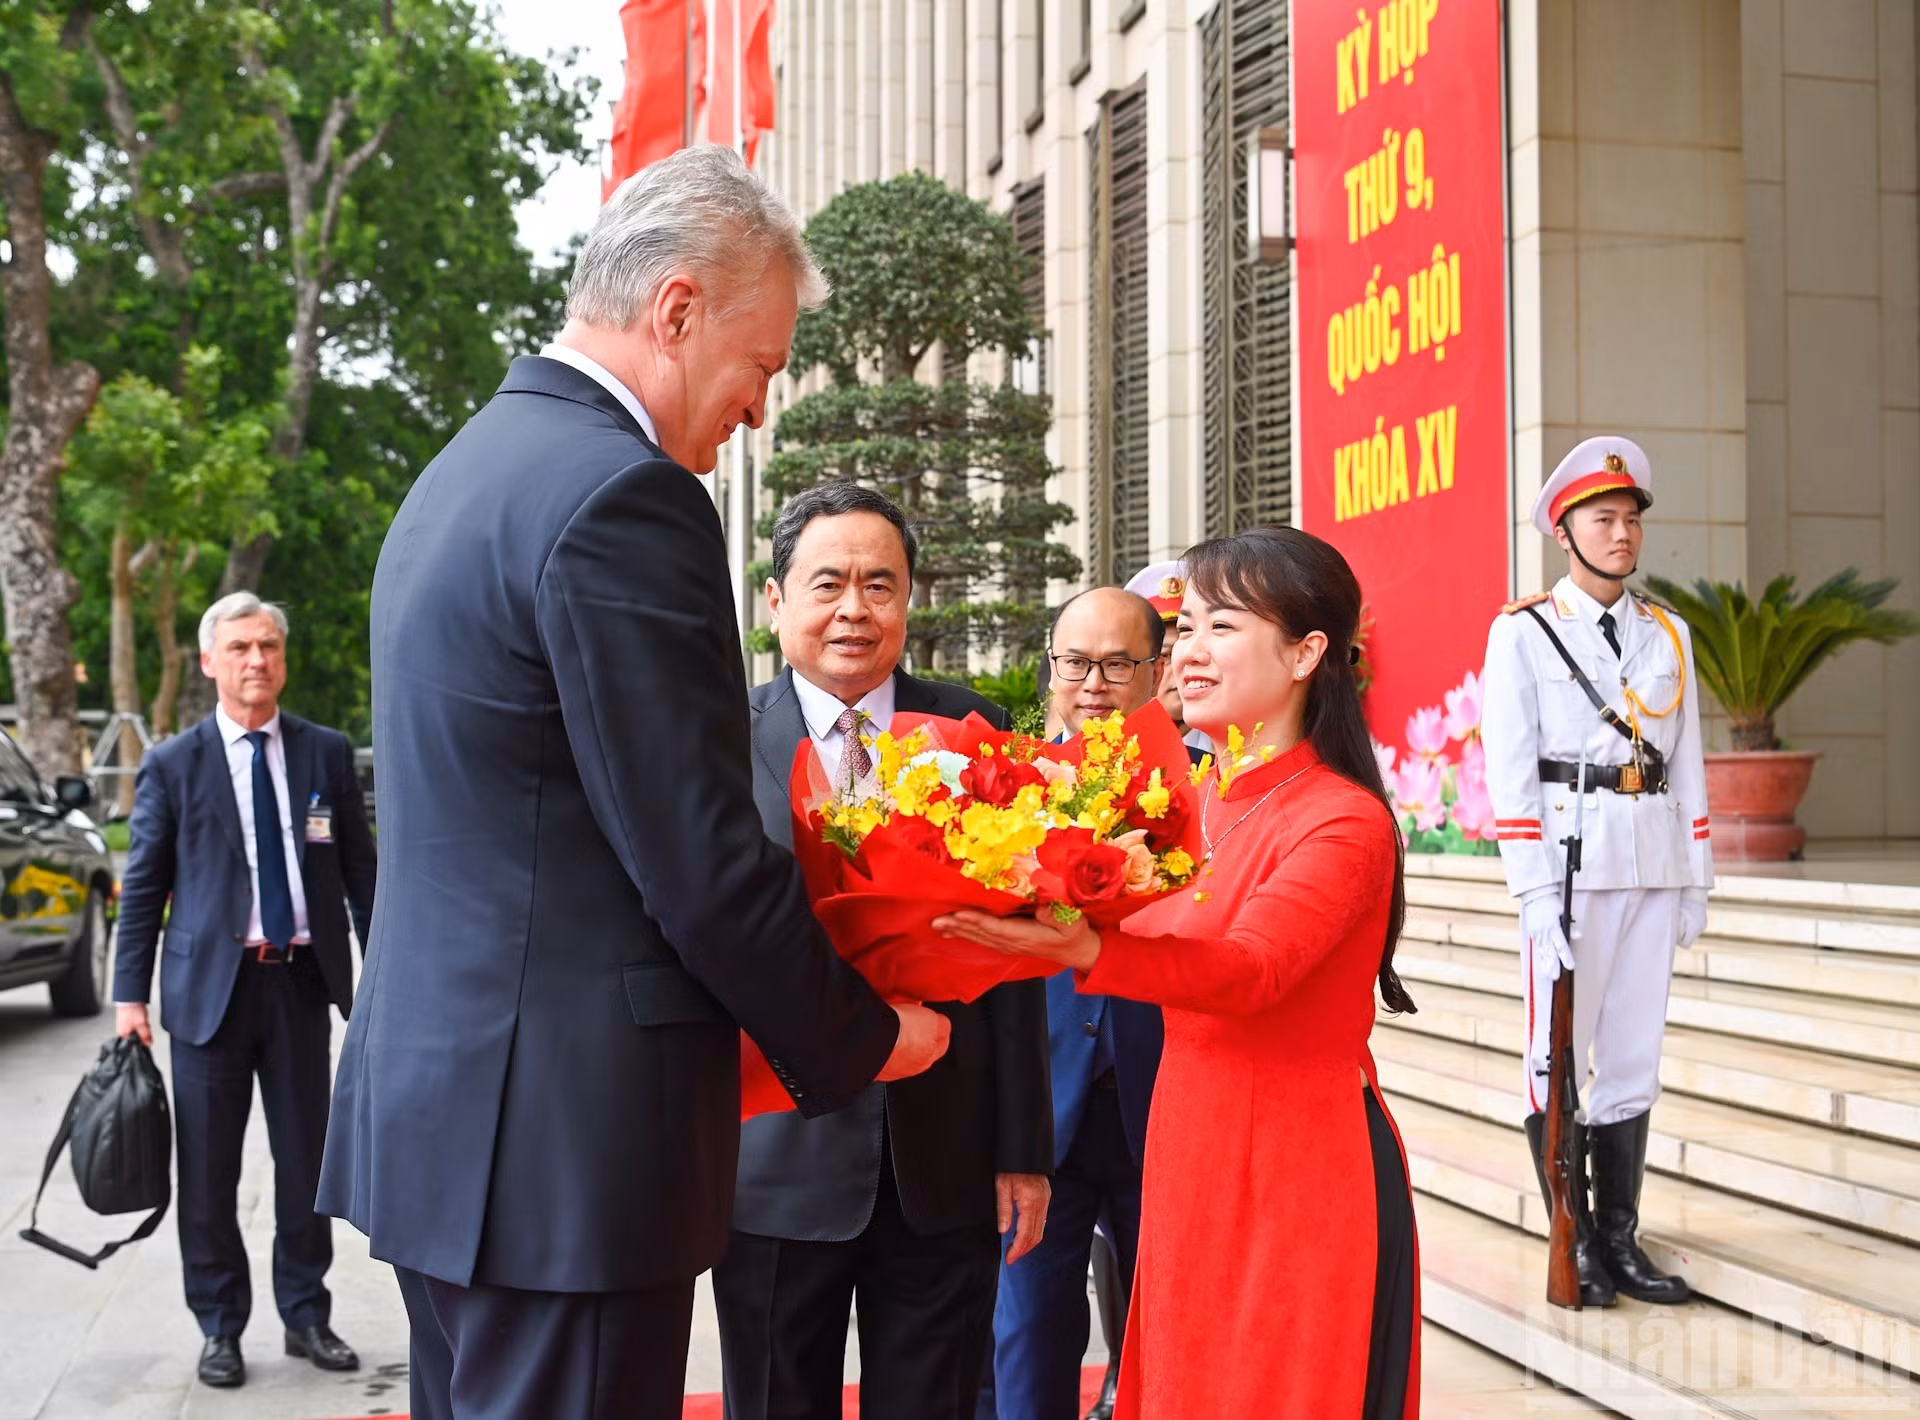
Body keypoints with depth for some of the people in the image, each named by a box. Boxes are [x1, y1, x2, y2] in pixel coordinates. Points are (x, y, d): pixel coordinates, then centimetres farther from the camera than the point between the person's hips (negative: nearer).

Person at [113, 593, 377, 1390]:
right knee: (209, 1171, 6)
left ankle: (306, 1315, 23)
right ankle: (219, 1327, 19)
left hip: (304, 982, 2)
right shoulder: (173, 765, 1)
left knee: (305, 1160, 9)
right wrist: (130, 994, -3)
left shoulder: (327, 753, 5)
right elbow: (142, 887, 2)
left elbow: (360, 870, 7)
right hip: (211, 986, -1)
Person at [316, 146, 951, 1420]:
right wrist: (863, 1041, -2)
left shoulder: (468, 469, 14)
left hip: (435, 1101, 10)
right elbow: (703, 862, -19)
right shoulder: (622, 496, -17)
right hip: (566, 1132, -10)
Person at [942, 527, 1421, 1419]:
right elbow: (1139, 935, 7)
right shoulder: (1194, 802, 10)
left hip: (1301, 1176, -7)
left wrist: (1083, 949, -44)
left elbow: (1249, 971, -29)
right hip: (1188, 1160, 7)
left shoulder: (1345, 820, -15)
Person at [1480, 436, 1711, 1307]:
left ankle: (1621, 1240, 17)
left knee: (1634, 1054, 8)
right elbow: (1509, 770, -6)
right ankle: (1575, 1244, 10)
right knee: (1559, 1052, -1)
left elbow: (1687, 762, 15)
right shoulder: (1523, 633, -1)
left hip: (1654, 861, 5)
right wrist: (1535, 889, -13)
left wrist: (1695, 879, 10)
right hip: (1568, 853, -5)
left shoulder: (1667, 634, 14)